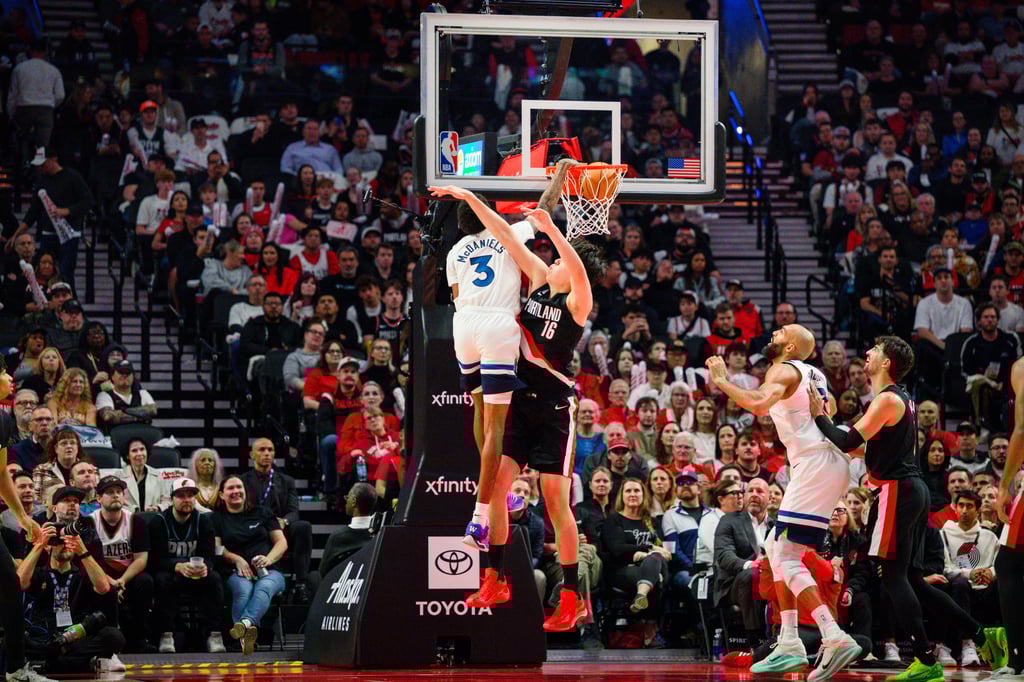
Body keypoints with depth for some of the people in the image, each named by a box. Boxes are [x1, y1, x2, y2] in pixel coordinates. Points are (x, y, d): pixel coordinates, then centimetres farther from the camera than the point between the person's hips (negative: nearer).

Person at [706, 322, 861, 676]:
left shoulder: (783, 370, -5)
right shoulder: (814, 375, 22)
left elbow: (759, 403, -25)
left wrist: (721, 381, -13)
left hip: (816, 465, -10)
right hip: (829, 462, 10)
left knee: (787, 558, -13)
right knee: (778, 550, 16)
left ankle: (836, 639, -25)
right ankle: (789, 644, 13)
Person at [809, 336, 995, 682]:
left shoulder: (887, 400, -13)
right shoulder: (903, 399, 18)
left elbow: (847, 442, -19)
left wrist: (819, 416, -6)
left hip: (898, 491, -10)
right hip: (914, 488, 10)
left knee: (893, 575, -7)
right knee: (911, 578, 12)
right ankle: (981, 634, 9)